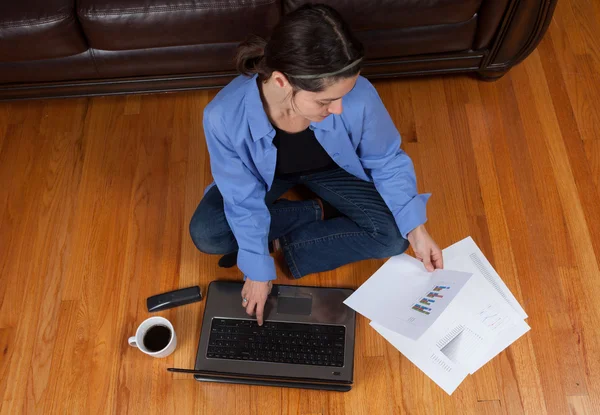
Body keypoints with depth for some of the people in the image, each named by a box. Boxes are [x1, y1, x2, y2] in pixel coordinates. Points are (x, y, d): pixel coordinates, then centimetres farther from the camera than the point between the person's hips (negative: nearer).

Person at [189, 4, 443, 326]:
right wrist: (257, 270, -20)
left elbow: (387, 161, -16)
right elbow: (244, 200, -23)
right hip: (267, 174, 0)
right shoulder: (225, 116, -38)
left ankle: (281, 244, -5)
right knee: (206, 235, -19)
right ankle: (316, 213, -3)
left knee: (393, 236, -16)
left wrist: (415, 228, -21)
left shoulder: (358, 97, -37)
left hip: (330, 168, 1)